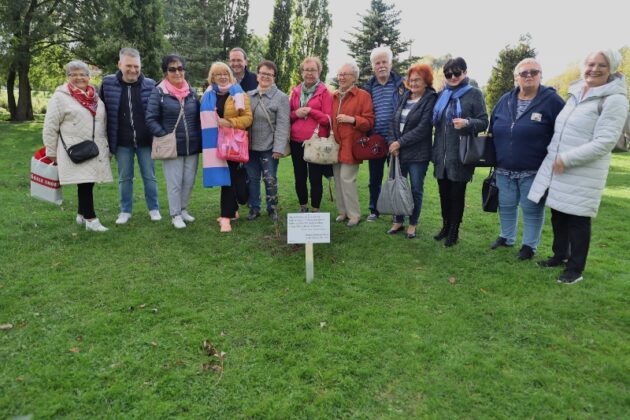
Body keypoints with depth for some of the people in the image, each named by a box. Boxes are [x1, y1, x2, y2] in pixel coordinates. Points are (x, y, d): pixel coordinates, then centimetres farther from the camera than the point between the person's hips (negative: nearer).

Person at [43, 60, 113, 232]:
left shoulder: (94, 96, 14)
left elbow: (102, 123, 20)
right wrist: (52, 153, -3)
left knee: (89, 181, 9)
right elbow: (50, 127, -3)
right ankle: (90, 219, -3)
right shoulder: (60, 97, -3)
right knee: (84, 182, -9)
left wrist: (106, 146, 18)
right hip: (75, 150, -5)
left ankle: (82, 214, 24)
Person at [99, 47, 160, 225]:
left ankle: (154, 208, 24)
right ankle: (125, 210, 25)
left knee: (149, 176, 9)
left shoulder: (150, 85, -5)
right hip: (122, 143, 1)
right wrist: (106, 141, 1)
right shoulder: (108, 84, -4)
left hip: (145, 141, -1)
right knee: (124, 178, 11)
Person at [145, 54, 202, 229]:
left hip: (192, 146, 4)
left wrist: (198, 138, 6)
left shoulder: (192, 91, 9)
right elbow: (151, 119, -7)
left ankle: (183, 209, 31)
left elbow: (198, 117, 16)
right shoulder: (158, 92, -5)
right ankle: (175, 215, 18)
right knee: (174, 183, 2)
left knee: (189, 181, 11)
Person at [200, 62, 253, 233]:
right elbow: (204, 119, 20)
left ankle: (226, 216, -9)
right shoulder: (208, 96, 13)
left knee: (228, 177, -10)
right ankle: (232, 209, 23)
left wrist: (230, 123, -20)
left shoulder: (238, 94, 0)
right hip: (214, 142, 5)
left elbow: (248, 117, -8)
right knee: (224, 177, 9)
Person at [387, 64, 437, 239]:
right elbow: (395, 121, 9)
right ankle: (398, 221, 25)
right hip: (398, 151, 5)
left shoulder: (431, 100, -7)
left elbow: (423, 128, -15)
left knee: (416, 189, 5)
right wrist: (392, 142, -6)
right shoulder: (404, 97, 11)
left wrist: (400, 143, -15)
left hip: (418, 154, -5)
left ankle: (412, 224, 20)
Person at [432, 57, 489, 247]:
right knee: (444, 192, 11)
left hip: (461, 155, -4)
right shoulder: (442, 94, 12)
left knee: (457, 194, 4)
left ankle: (454, 231, 17)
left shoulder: (474, 93, -3)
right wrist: (434, 150, 6)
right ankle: (445, 226, 28)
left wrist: (467, 123, -25)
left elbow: (484, 122, -6)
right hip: (442, 154, 5)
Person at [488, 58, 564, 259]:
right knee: (506, 206, 16)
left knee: (531, 209, 7)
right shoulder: (505, 100, 6)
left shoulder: (551, 100, -8)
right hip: (504, 170, 5)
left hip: (534, 172, -4)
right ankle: (507, 237, 35)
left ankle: (529, 245, 22)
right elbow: (493, 131, 14)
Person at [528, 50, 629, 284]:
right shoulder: (576, 94, 12)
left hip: (583, 174, -6)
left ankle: (575, 269, 15)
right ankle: (560, 256, 32)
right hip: (555, 169, 7)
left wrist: (567, 159, -19)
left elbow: (604, 142, -18)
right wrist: (553, 156, 11)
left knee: (577, 220, 1)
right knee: (558, 215, 14)